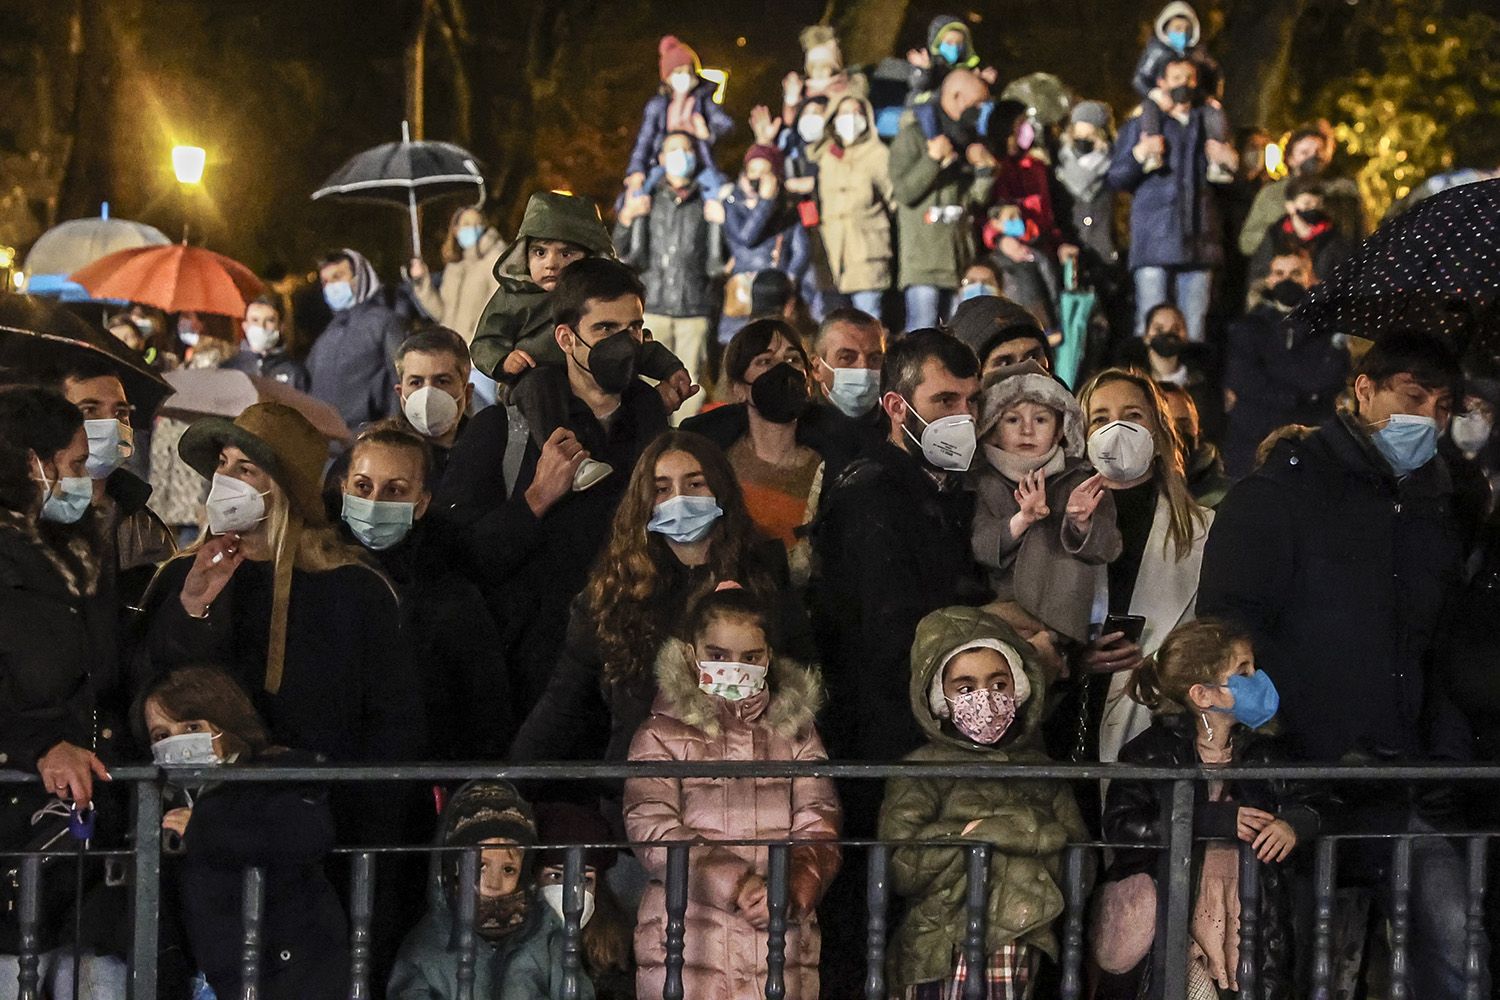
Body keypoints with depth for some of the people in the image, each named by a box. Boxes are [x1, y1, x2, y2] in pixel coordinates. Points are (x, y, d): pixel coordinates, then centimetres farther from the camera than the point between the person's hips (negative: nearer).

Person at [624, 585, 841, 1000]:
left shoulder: (796, 733, 15)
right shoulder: (661, 736, 7)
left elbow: (819, 832, 5)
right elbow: (652, 830, -6)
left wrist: (791, 891, -15)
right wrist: (736, 884, -17)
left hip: (782, 950, 2)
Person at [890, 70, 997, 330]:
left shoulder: (968, 139, 16)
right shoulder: (913, 135, -3)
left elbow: (976, 198, 14)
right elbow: (904, 191, -12)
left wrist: (985, 168, -3)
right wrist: (933, 159, -19)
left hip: (958, 258, 6)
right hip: (923, 257, -6)